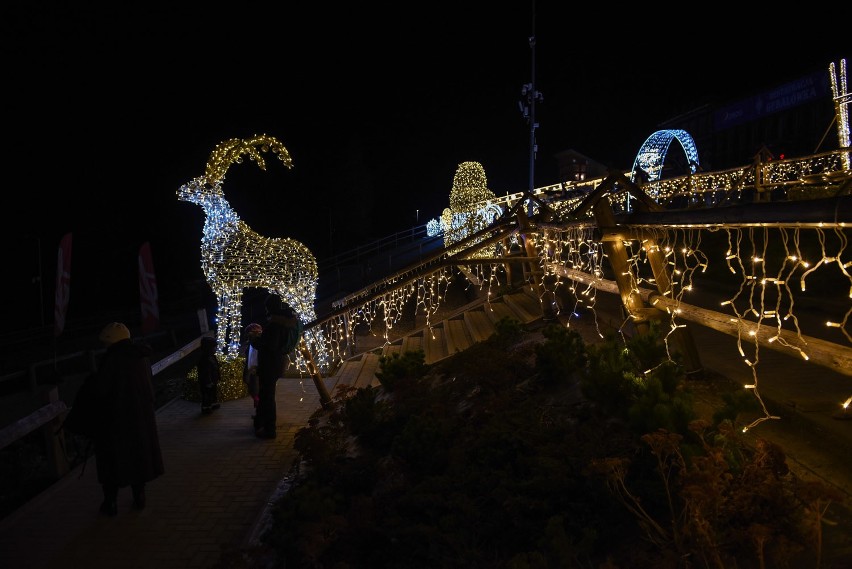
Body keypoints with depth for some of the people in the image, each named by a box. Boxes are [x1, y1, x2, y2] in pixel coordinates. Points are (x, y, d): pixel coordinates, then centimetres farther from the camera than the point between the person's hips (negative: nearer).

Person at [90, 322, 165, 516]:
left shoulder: (112, 358, -19)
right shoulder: (141, 355, 0)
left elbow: (100, 390, -18)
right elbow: (149, 385, 5)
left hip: (115, 419, -5)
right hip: (142, 415, 6)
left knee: (112, 457, 8)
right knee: (139, 454, 17)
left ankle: (111, 502, 15)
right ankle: (139, 497, 25)